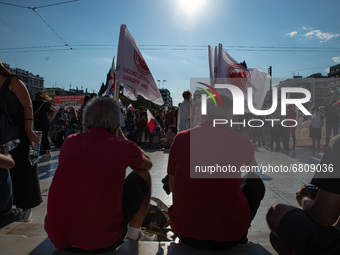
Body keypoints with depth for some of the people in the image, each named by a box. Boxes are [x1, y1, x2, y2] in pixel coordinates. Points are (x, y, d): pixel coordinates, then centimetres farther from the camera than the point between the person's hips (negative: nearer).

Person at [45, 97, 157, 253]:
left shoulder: (69, 142, 4)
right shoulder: (121, 146, -8)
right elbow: (148, 163, 15)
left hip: (57, 238, 5)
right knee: (143, 175, 12)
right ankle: (134, 232, 25)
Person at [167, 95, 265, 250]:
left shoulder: (181, 138, -6)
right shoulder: (241, 141, -7)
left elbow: (173, 187, 6)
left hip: (184, 233, 2)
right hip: (229, 237, -1)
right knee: (255, 182, 22)